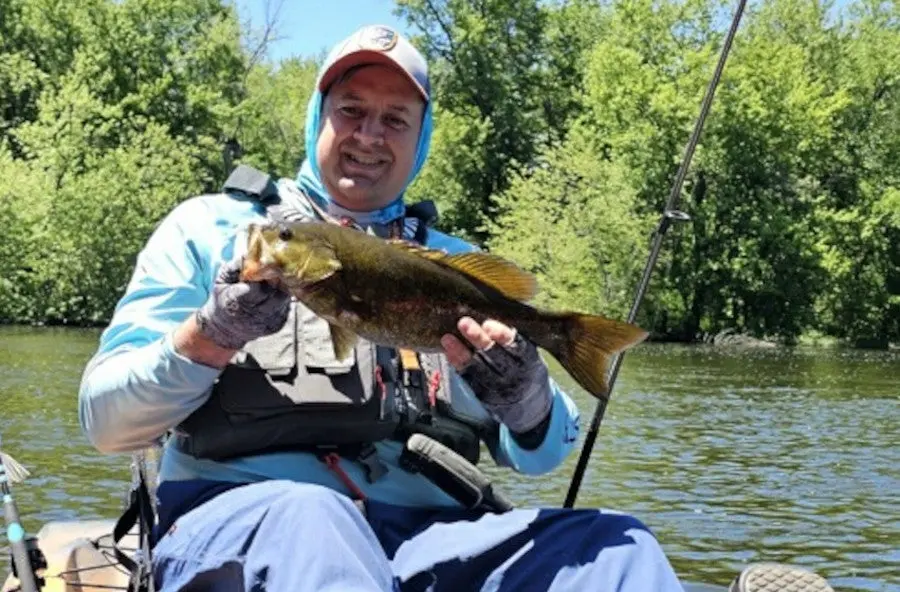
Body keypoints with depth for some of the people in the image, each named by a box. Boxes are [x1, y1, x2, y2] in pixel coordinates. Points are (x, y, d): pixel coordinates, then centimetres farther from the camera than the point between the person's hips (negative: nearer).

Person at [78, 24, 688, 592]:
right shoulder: (212, 227, 14)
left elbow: (544, 453, 17)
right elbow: (106, 421, 5)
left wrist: (524, 398, -7)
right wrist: (211, 336, -13)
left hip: (424, 532, 3)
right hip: (239, 513, -2)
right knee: (303, 519, -39)